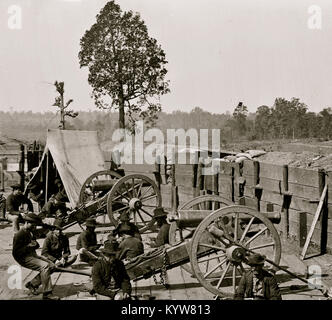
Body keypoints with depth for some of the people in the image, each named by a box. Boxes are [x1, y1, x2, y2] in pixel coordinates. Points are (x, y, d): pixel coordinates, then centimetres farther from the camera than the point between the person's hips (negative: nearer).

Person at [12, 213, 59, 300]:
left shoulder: (30, 233, 15)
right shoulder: (19, 235, -13)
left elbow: (36, 246, 24)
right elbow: (15, 253, -16)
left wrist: (35, 244, 0)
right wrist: (28, 246, -22)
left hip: (33, 255, 9)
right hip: (24, 258, -9)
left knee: (51, 265, -4)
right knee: (44, 266, -27)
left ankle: (32, 284, 7)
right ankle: (46, 294, -26)